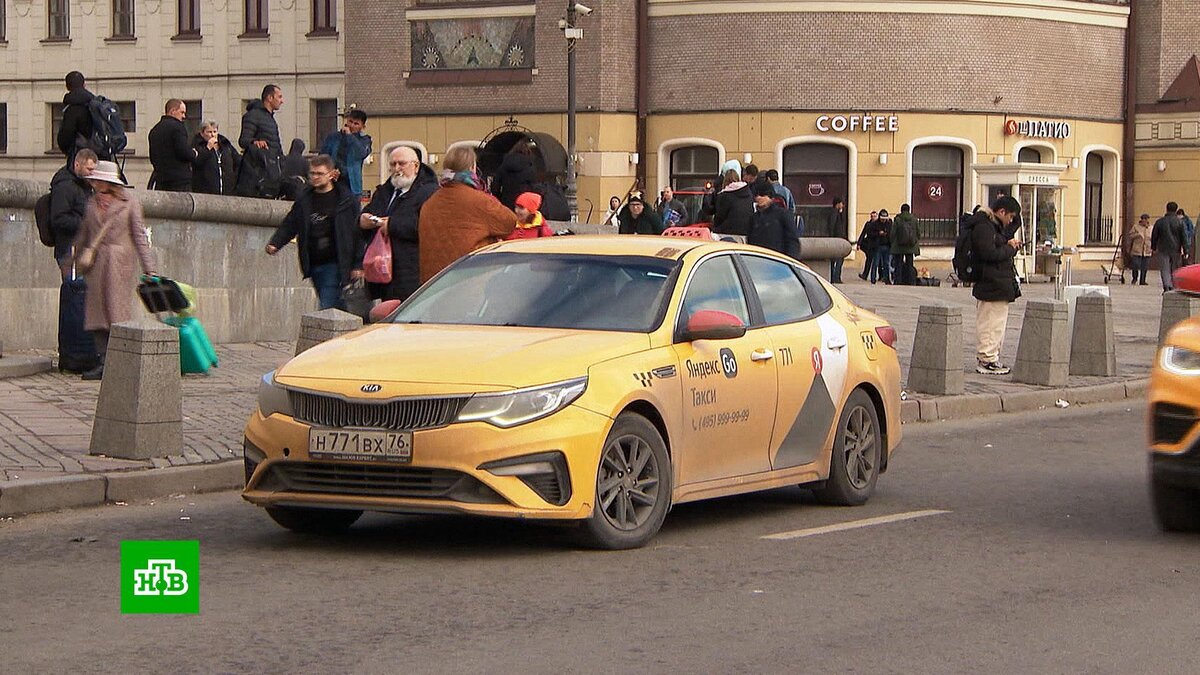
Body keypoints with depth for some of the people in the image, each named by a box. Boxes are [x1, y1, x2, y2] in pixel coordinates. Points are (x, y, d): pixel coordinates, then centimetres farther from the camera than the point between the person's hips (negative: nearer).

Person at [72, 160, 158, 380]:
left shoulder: (129, 203, -1)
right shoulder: (92, 203, 12)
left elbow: (139, 236, 0)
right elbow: (83, 234, 21)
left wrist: (149, 269, -4)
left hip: (119, 263, -5)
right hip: (96, 263, 5)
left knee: (118, 308, -7)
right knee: (97, 310, 1)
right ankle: (102, 361, 4)